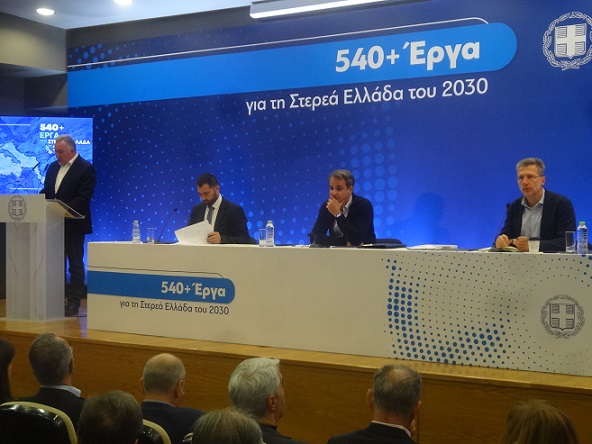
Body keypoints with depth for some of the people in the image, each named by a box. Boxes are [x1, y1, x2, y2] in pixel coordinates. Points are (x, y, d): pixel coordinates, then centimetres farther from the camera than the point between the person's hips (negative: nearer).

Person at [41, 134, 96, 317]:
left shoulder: (86, 169, -9)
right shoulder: (53, 167, 14)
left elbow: (83, 198, -16)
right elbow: (46, 191, 17)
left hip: (73, 225, -7)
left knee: (75, 264, 1)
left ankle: (73, 303, 5)